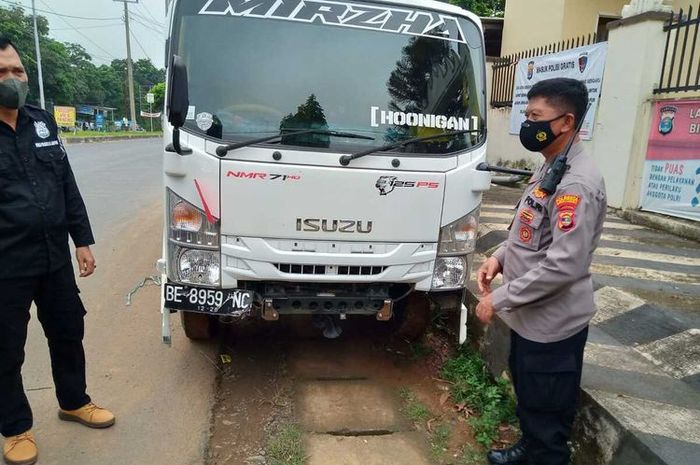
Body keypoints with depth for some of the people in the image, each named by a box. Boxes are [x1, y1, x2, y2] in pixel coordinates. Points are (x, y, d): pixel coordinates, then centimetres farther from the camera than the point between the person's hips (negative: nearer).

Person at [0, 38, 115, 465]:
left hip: (55, 257, 5)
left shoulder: (43, 123, 8)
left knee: (68, 332, 18)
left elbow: (68, 186, 11)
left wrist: (82, 240, 7)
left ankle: (73, 401, 41)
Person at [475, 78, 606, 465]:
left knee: (547, 411, 10)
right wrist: (501, 256, 1)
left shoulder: (577, 184, -24)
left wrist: (500, 299, -22)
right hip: (530, 316, 10)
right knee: (528, 396, 27)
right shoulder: (549, 169, 7)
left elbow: (563, 265, -29)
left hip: (552, 324, -10)